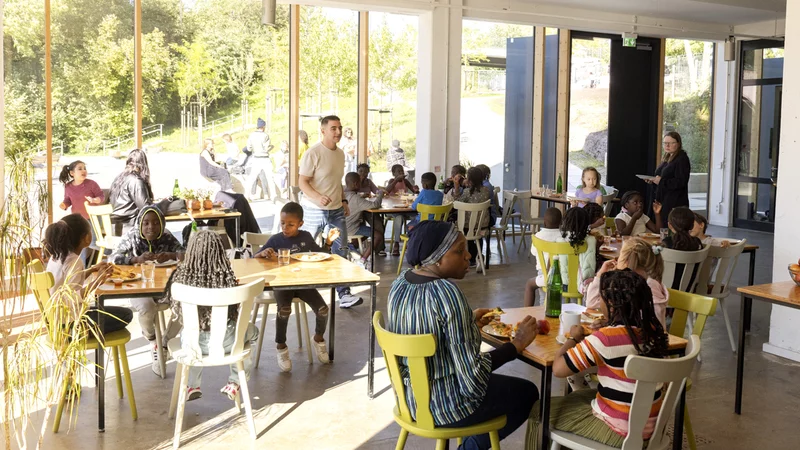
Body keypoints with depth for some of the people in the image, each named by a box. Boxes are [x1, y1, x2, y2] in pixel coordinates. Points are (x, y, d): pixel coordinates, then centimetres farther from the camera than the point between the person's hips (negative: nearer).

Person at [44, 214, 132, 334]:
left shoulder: (58, 255, 3)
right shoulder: (73, 261, -25)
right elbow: (72, 298, -30)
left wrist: (92, 270, 15)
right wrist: (97, 281, -27)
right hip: (71, 322, -9)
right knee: (126, 315, -4)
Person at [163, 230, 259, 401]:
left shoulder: (181, 277, -17)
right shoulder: (227, 277, -19)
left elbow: (176, 316, -5)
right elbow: (236, 314, -5)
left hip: (195, 344, 2)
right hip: (226, 341, -1)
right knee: (251, 330, 31)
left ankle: (193, 386, 40)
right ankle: (234, 383, 32)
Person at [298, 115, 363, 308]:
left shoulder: (340, 153, 9)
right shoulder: (313, 153, -14)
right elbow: (302, 182, -15)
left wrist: (344, 200, 10)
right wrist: (318, 197, -31)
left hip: (336, 210, 6)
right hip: (315, 211, -6)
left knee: (341, 251, 3)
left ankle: (344, 294, 5)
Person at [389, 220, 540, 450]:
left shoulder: (400, 282, -4)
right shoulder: (447, 293, -28)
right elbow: (473, 378, -27)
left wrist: (469, 323, 13)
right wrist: (517, 343, -16)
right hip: (444, 407, -8)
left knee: (502, 382, 31)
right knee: (527, 393, 18)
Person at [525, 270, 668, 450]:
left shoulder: (606, 338, -25)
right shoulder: (654, 329, -3)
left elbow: (558, 368, -20)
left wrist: (573, 338, -3)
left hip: (621, 431, -7)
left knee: (538, 412, 10)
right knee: (577, 396, 31)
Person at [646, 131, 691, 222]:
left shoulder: (682, 159, -10)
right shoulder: (667, 158, 16)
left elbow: (681, 182, -19)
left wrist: (661, 181, -22)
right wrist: (653, 180, 8)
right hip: (663, 201, 9)